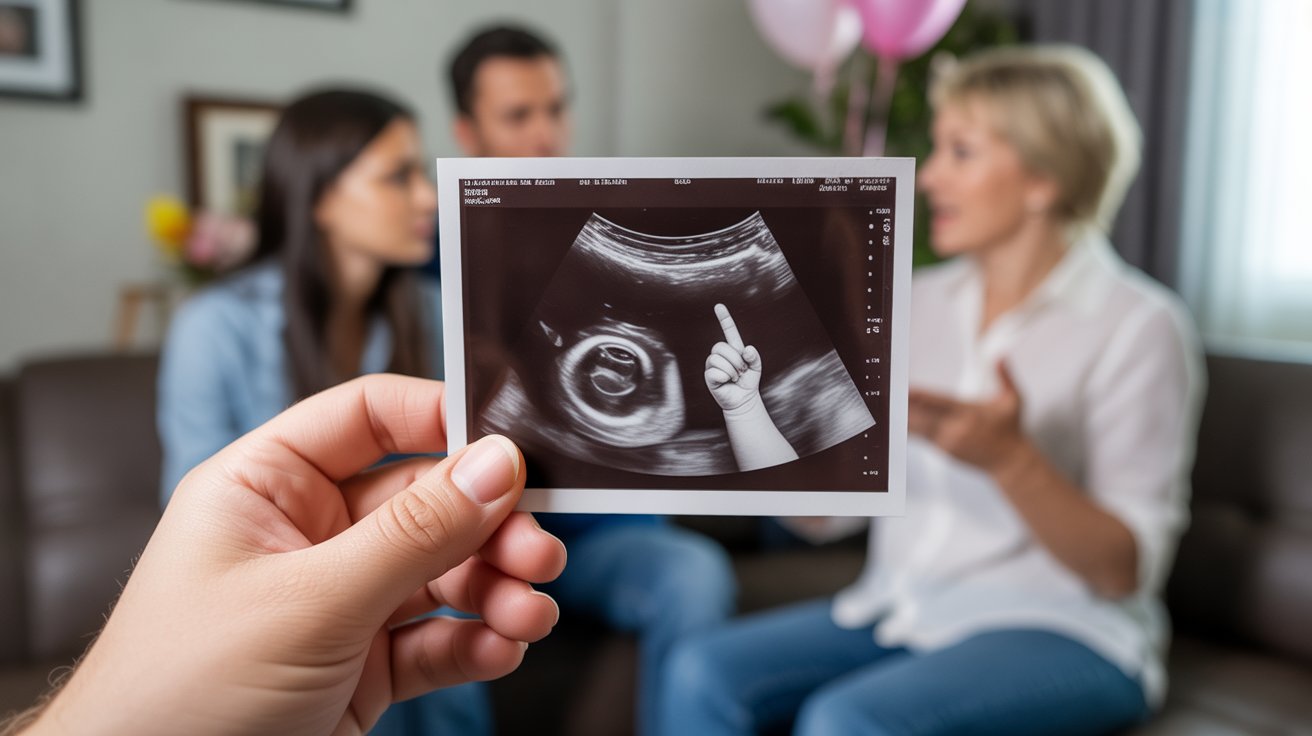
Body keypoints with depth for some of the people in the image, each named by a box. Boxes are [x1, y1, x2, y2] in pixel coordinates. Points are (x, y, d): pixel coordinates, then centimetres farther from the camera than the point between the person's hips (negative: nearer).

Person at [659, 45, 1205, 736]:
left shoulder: (1138, 327, -7)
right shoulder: (921, 302, 8)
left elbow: (1126, 571, -11)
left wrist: (1007, 458, -27)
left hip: (1056, 631, -4)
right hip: (898, 606, 5)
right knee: (702, 671, -19)